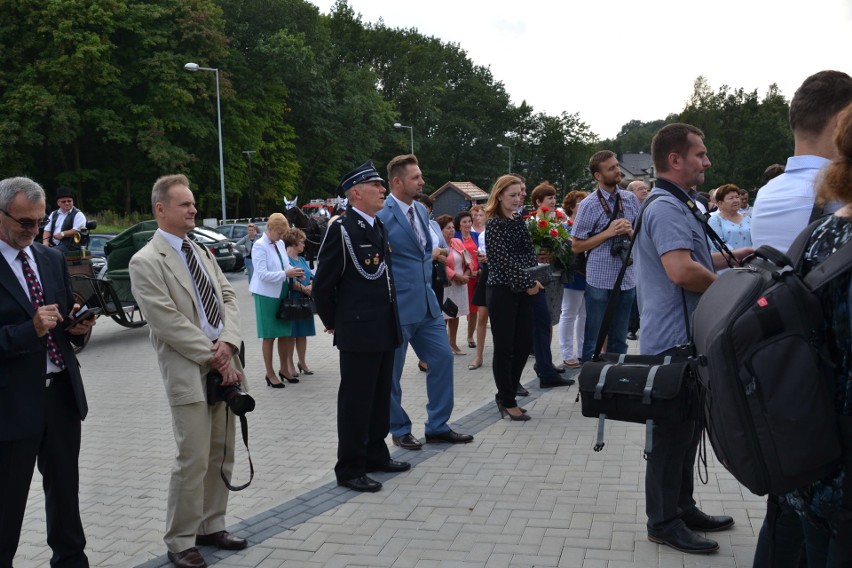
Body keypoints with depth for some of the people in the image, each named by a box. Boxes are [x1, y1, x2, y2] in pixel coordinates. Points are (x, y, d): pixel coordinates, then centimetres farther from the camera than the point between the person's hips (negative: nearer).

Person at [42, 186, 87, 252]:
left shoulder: (78, 214, 2)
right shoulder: (54, 214, 23)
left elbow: (77, 231, -9)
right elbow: (47, 230, 17)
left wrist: (62, 234, -15)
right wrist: (45, 241, -1)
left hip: (68, 246, -6)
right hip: (52, 245, 6)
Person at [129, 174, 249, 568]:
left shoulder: (201, 253, 15)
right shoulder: (146, 262, -8)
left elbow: (228, 298, 10)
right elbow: (169, 322, -15)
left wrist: (228, 343, -8)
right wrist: (213, 358, -14)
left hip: (223, 364, 7)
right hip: (188, 371, -7)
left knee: (222, 455, 12)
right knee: (193, 460, -4)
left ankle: (211, 527, 26)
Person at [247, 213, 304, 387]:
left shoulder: (280, 244, 7)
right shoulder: (259, 246, -14)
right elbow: (262, 274, -21)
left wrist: (294, 270, -3)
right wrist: (286, 274, -25)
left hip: (282, 293, 7)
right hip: (267, 295, -7)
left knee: (285, 333, 13)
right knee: (269, 336, 3)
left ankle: (284, 369, 28)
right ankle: (270, 374, 14)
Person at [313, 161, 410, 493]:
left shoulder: (379, 227, 12)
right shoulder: (342, 229, -14)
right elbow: (323, 283, -11)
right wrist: (332, 322, 0)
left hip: (385, 329, 8)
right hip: (358, 331, -8)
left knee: (380, 397, 17)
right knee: (355, 400, 1)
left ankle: (376, 454, 31)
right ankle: (349, 469, 12)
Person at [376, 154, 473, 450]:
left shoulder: (422, 210, 10)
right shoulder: (381, 214, -16)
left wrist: (427, 281, 16)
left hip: (426, 302, 8)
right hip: (396, 306, -8)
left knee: (443, 358, 9)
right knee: (391, 371, 6)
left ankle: (437, 427, 21)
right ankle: (400, 430, 23)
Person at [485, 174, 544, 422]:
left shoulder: (519, 220, 12)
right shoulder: (493, 224, -8)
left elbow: (528, 252, 14)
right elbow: (504, 259, -14)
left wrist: (535, 280, -1)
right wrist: (528, 283, -13)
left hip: (524, 290, 7)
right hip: (502, 290, -7)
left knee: (524, 344, 8)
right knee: (504, 347, -1)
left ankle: (506, 394, 22)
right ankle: (508, 401, 10)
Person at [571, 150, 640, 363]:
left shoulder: (631, 199, 6)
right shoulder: (589, 205, -8)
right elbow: (576, 246, -7)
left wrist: (630, 232, -9)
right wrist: (608, 233, -16)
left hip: (627, 278, 4)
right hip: (600, 280, -4)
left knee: (619, 339, 15)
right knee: (594, 339, 6)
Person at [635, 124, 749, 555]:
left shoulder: (675, 205, 17)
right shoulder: (666, 207, -18)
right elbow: (681, 270, -30)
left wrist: (730, 257, 12)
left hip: (686, 339, 11)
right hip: (674, 341, -11)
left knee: (686, 429, 18)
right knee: (673, 433, 0)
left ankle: (682, 507, 30)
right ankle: (664, 522, 12)